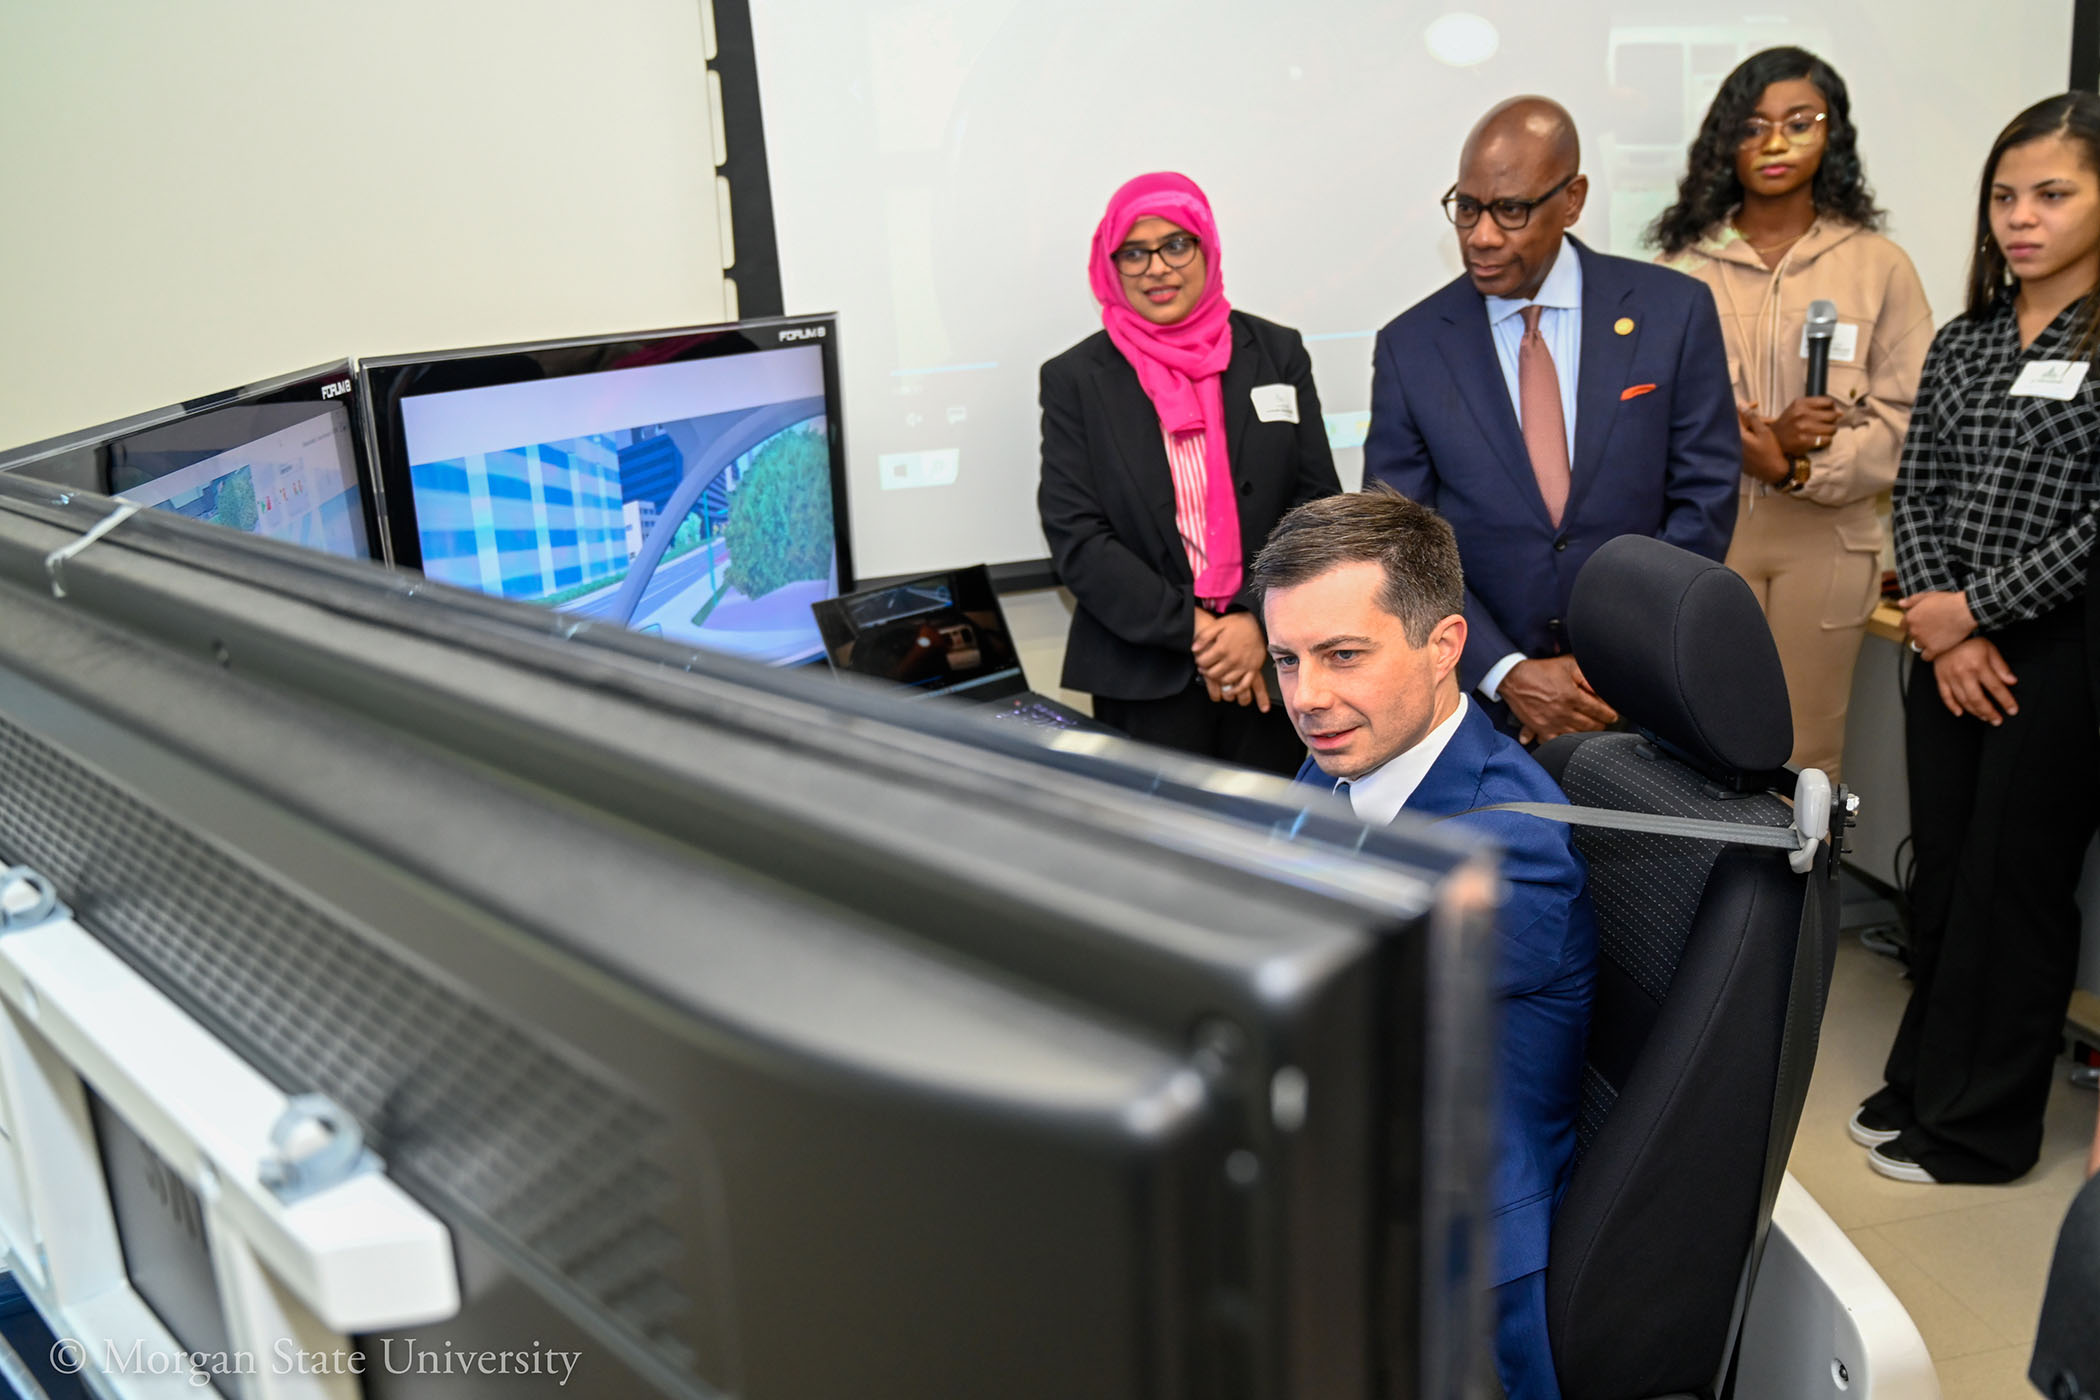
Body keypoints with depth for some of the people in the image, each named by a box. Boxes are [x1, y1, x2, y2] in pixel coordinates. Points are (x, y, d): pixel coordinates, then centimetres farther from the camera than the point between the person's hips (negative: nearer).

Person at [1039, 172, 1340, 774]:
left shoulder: (1277, 353, 7)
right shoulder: (1075, 379, 2)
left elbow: (1318, 505, 4)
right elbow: (1075, 537, -5)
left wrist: (1259, 620, -10)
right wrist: (1193, 630, -12)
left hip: (1273, 664, 2)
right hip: (1143, 677, -1)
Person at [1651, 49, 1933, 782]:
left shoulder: (1879, 265, 1)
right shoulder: (1686, 261, -1)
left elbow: (1904, 418, 0)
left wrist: (1804, 468, -15)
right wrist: (1750, 445, -18)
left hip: (1826, 535, 0)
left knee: (1808, 748, 9)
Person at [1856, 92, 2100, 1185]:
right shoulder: (1962, 344, 10)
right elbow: (1916, 494, 7)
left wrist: (1975, 610, -13)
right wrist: (1939, 622, -7)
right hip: (1952, 651, 5)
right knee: (1941, 872, 12)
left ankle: (1978, 1126, 18)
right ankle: (1921, 1085, 28)